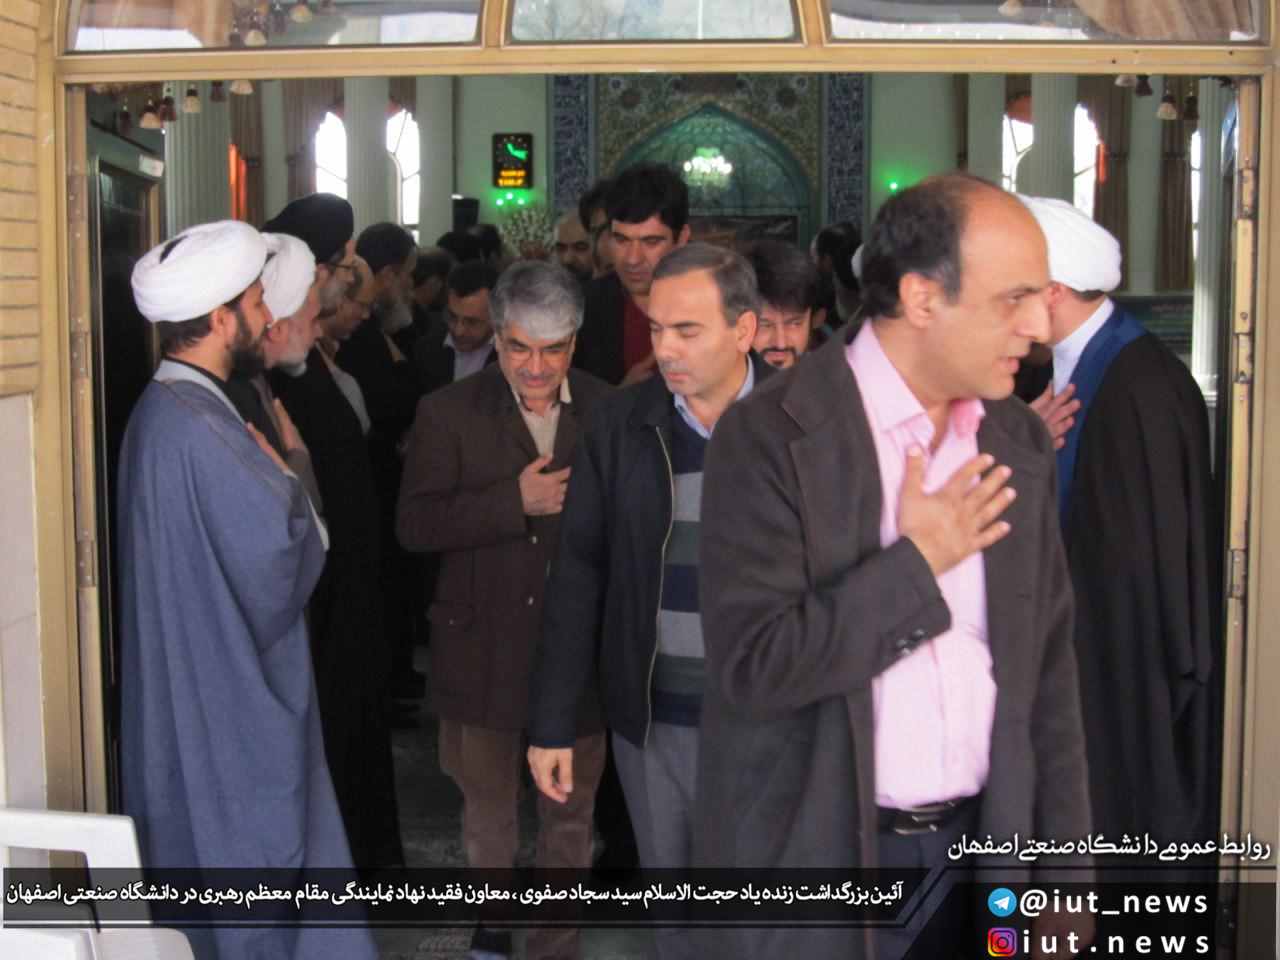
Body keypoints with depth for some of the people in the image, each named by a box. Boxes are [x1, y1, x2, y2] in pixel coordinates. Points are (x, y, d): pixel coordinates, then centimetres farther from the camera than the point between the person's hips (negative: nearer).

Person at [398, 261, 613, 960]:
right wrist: (515, 501, -22)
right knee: (485, 815, 18)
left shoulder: (608, 413, -1)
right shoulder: (448, 413, -6)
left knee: (570, 818, 13)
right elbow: (413, 524, -16)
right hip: (484, 651, -1)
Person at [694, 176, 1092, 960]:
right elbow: (752, 665, -21)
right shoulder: (772, 437, -15)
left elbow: (1048, 667, 7)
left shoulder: (1021, 444, 3)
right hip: (817, 852, -5)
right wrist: (916, 564, -17)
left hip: (983, 840, 5)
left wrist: (1063, 861, 6)